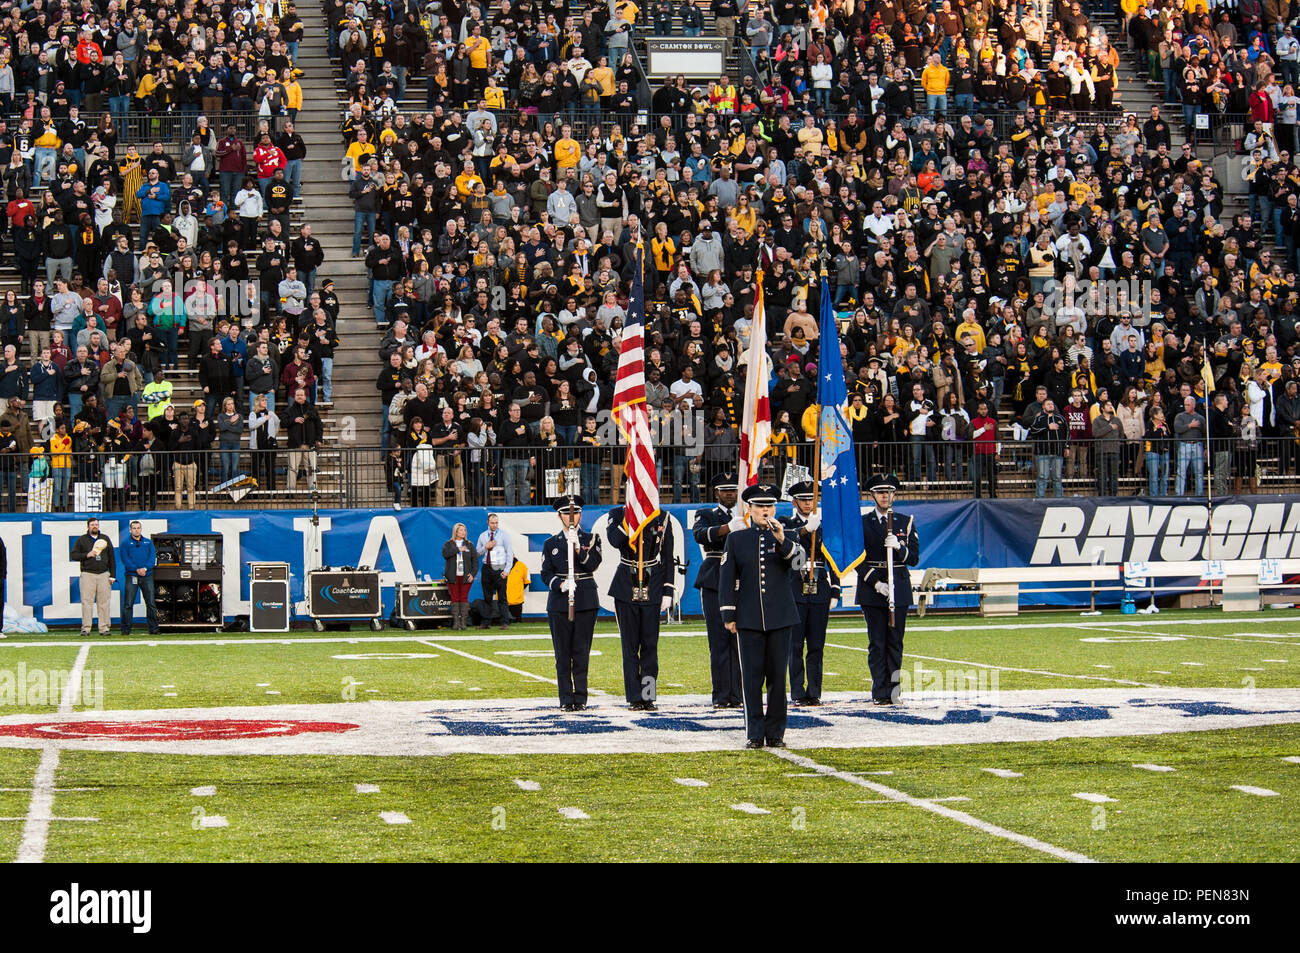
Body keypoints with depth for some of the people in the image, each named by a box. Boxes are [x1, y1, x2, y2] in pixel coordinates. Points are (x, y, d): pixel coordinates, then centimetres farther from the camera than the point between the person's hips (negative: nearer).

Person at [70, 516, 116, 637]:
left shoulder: (105, 539, 16)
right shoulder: (81, 539, 10)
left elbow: (112, 558, 15)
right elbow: (74, 555, 5)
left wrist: (112, 576, 8)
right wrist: (87, 555, -10)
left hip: (103, 574, 2)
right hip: (87, 574, -2)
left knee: (104, 602, -1)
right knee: (86, 602, -7)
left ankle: (104, 628, 1)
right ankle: (86, 628, -5)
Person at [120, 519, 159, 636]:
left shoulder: (148, 542, 15)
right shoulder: (126, 543, 9)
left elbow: (153, 557, 4)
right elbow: (125, 559, -3)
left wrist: (145, 568, -13)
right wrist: (137, 569, -16)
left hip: (147, 575, 2)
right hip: (131, 576, -2)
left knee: (151, 603, -1)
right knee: (128, 604, -4)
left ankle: (153, 628, 2)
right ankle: (126, 629, -1)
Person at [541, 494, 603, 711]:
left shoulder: (591, 539, 7)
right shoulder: (551, 543, 9)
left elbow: (593, 564, -7)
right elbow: (546, 573, 6)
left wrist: (578, 549, -21)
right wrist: (561, 585, -12)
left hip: (586, 602, -1)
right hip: (559, 603, 1)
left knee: (582, 651, 0)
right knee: (563, 653, 0)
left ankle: (581, 698, 5)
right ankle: (566, 699, 5)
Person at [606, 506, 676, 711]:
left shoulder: (662, 518, 5)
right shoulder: (618, 514, 3)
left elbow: (668, 558, 6)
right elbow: (614, 540, -17)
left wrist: (667, 591, 1)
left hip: (652, 588, 0)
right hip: (626, 589, 0)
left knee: (650, 644, 1)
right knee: (630, 644, 1)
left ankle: (648, 696, 8)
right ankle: (634, 698, 5)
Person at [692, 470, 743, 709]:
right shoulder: (706, 516, 9)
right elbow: (699, 534, -14)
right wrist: (727, 528, -31)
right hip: (714, 584, -1)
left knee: (740, 641, 0)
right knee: (719, 641, -3)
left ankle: (737, 694, 4)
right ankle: (721, 696, 0)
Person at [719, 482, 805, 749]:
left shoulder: (788, 537, 7)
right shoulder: (736, 539, 6)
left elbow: (798, 561, -12)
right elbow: (727, 577, 5)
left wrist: (782, 540, -26)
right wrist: (728, 615, 0)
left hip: (780, 617, 0)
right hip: (749, 619, 0)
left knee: (778, 676, 3)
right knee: (752, 677, 0)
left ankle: (775, 732, 10)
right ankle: (754, 734, 5)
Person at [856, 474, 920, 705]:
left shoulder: (906, 523, 10)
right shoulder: (862, 523, 6)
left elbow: (914, 558, 5)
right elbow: (857, 559, 1)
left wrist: (898, 547, -15)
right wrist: (876, 583, -11)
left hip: (899, 590, 1)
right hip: (871, 590, -1)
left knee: (895, 641, 1)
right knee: (877, 643, -1)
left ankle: (893, 690, 5)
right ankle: (880, 693, 1)